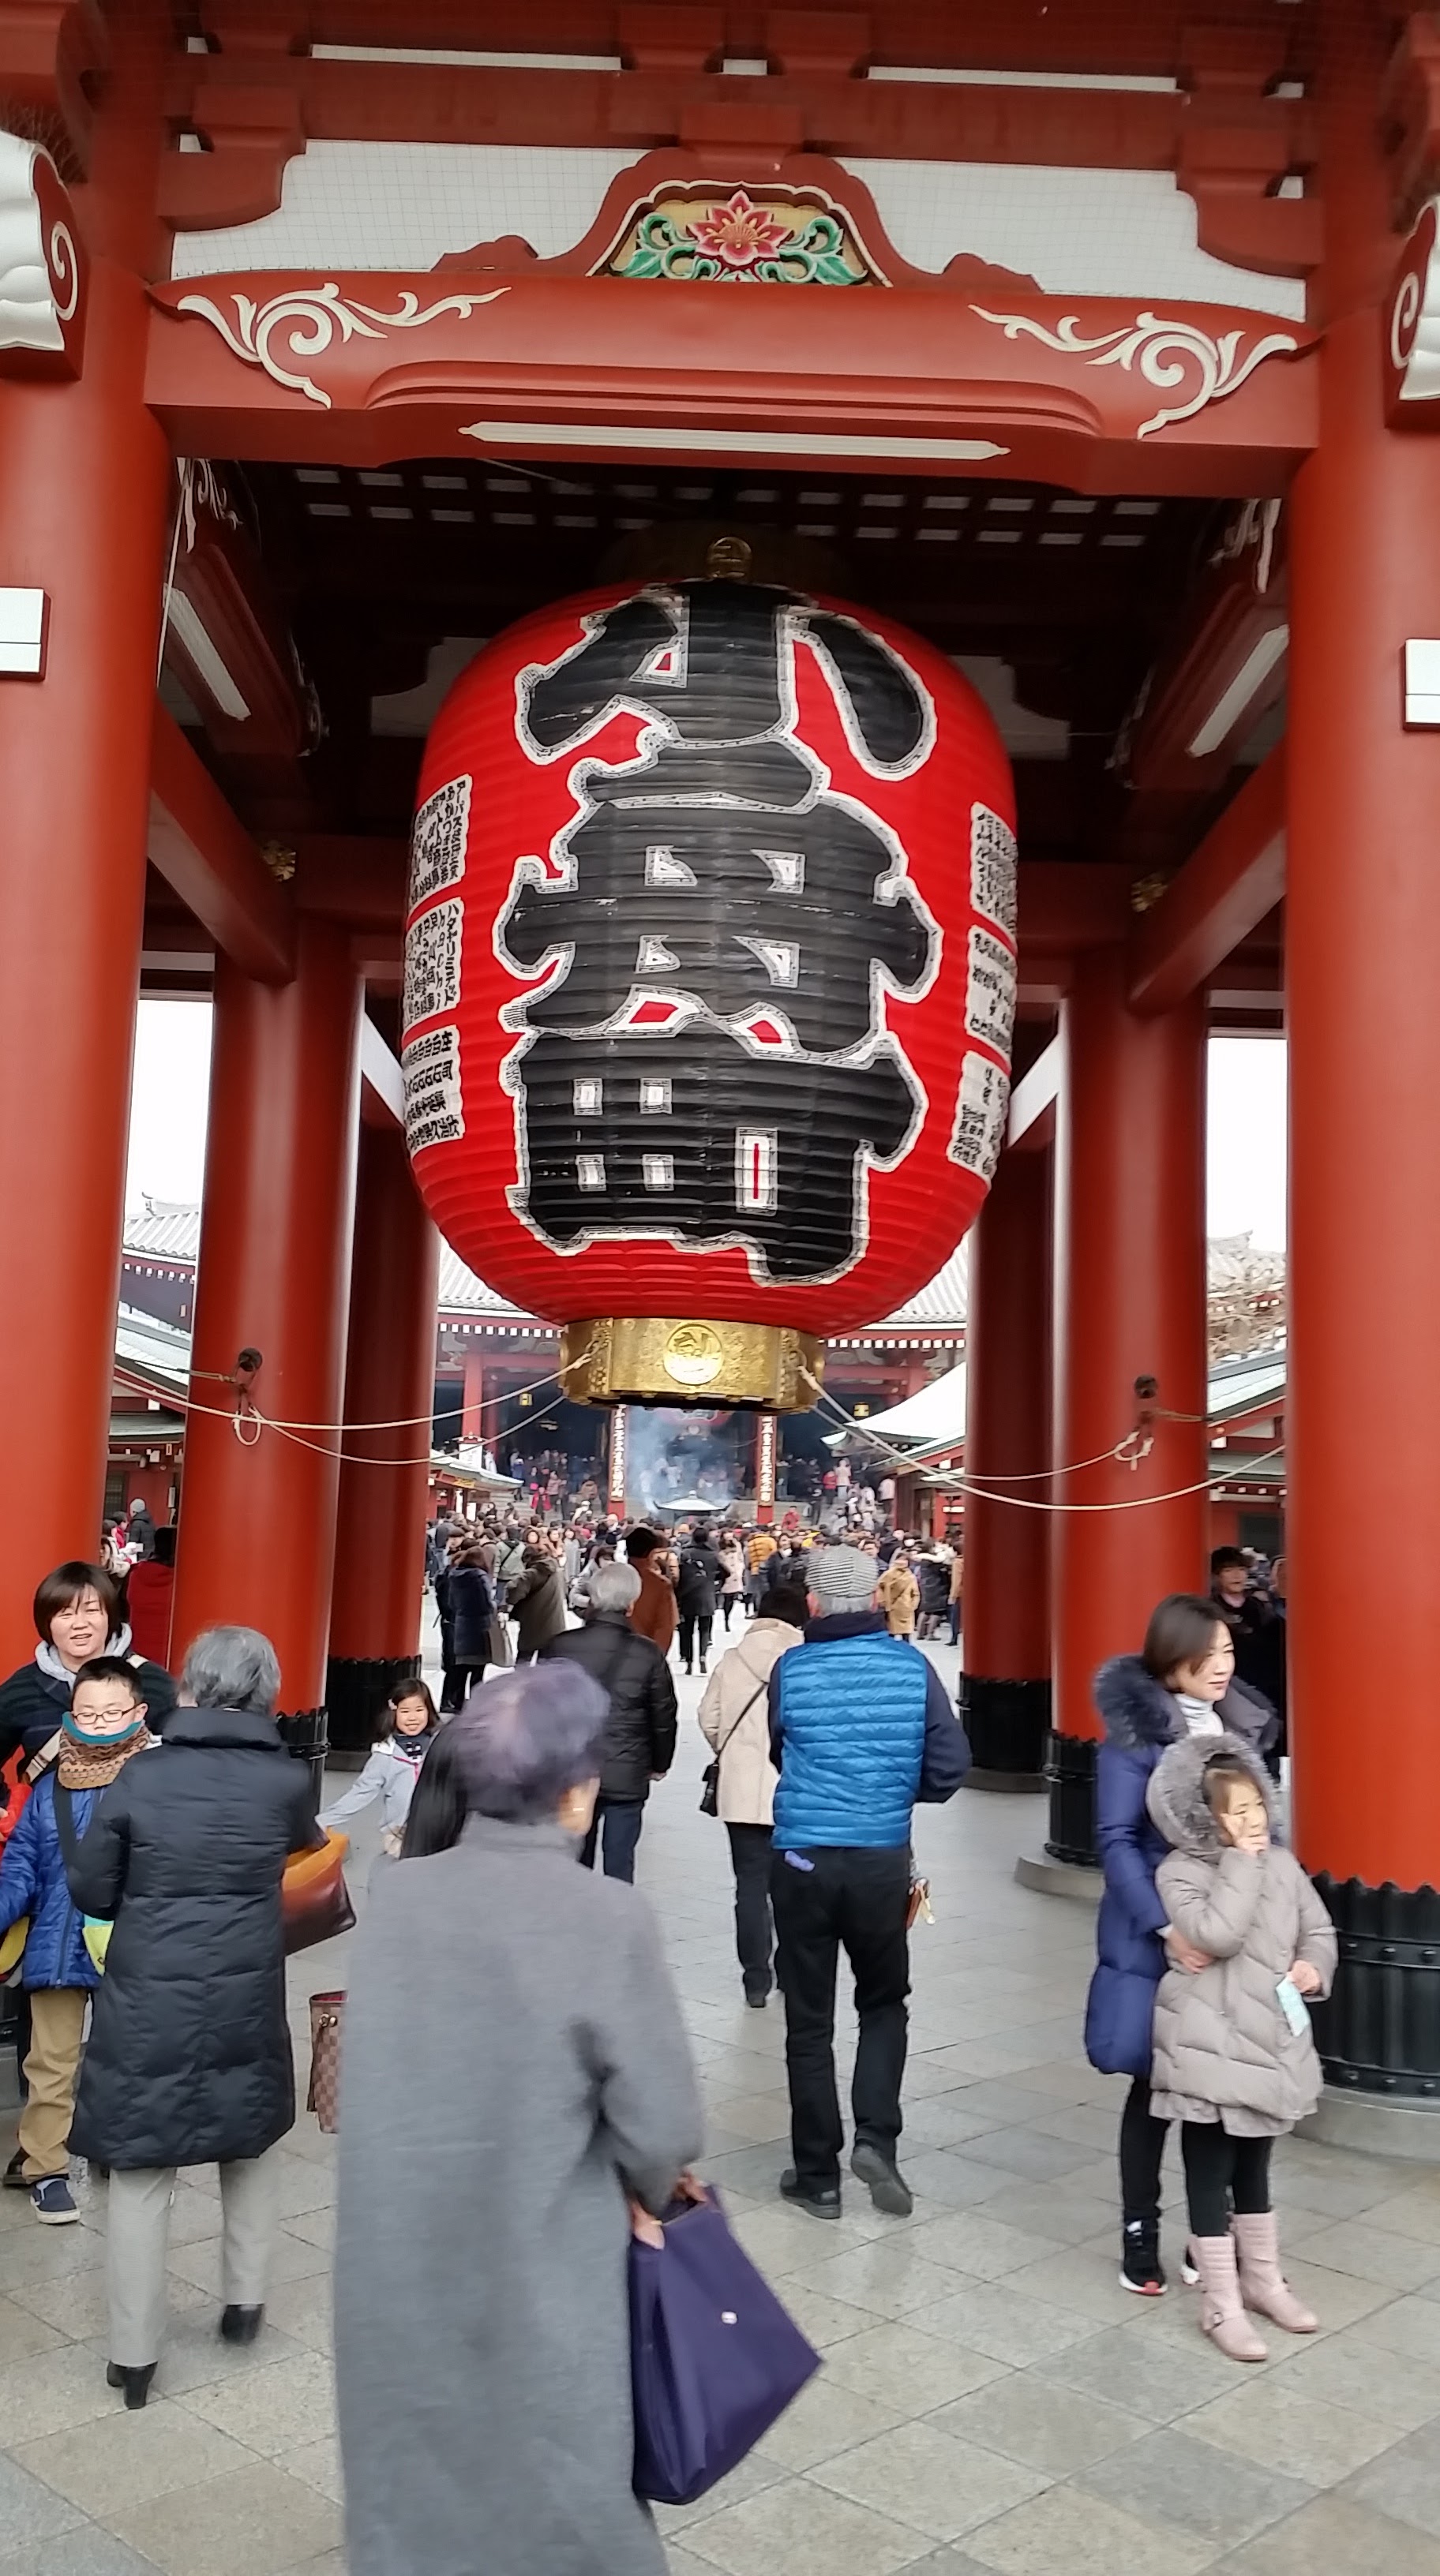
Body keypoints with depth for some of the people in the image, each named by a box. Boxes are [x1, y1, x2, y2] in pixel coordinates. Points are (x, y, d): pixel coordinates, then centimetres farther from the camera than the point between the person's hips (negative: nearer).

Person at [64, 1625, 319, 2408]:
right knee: (253, 2140, 26)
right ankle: (245, 2299, 34)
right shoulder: (286, 1779, -7)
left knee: (141, 2177, 11)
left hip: (146, 2005, -1)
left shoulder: (140, 1778, -10)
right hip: (247, 2003, 1)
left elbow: (88, 1889, -2)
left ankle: (134, 2354, 19)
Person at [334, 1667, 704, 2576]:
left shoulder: (397, 1898, -7)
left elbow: (397, 2078, 3)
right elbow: (666, 2132, -16)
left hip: (401, 2280, 4)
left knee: (417, 2495, 23)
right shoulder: (608, 1919, -21)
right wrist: (638, 2184, 7)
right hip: (536, 2288, -4)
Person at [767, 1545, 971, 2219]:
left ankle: (817, 2175, 18)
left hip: (802, 1859, -1)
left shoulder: (791, 1669, -8)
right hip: (882, 1860, 1)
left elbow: (780, 1753, 6)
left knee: (809, 2019, 11)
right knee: (884, 2001, 22)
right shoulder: (911, 1667, -6)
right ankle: (876, 2138, 7)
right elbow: (951, 1763, -5)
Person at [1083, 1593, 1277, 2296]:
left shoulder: (1243, 1724, 6)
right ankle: (1139, 2235, 21)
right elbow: (1117, 1840, -13)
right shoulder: (1134, 1731, -11)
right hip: (1156, 1937, -4)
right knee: (1156, 2082, 6)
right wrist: (1166, 1927, -20)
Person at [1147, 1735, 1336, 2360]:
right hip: (1210, 2050, -6)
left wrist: (1315, 1965, -8)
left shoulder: (1282, 1864, 3)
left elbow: (1319, 1930, 13)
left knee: (1253, 2169, 22)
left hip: (1271, 2044, 6)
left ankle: (1263, 2280, 37)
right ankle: (1221, 2306, 14)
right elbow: (1217, 1935, -28)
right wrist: (1241, 1863, -22)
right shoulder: (1180, 1873, -14)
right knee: (1210, 2175, 4)